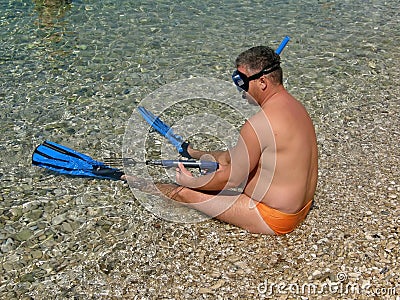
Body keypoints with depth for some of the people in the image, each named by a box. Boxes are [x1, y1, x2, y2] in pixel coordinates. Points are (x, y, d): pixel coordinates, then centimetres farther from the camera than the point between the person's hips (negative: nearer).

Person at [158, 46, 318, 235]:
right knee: (226, 159, 27)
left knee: (184, 193, 3)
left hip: (273, 219, -9)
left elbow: (231, 178, -20)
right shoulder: (295, 106, 3)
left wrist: (191, 182, -2)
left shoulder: (260, 123, -28)